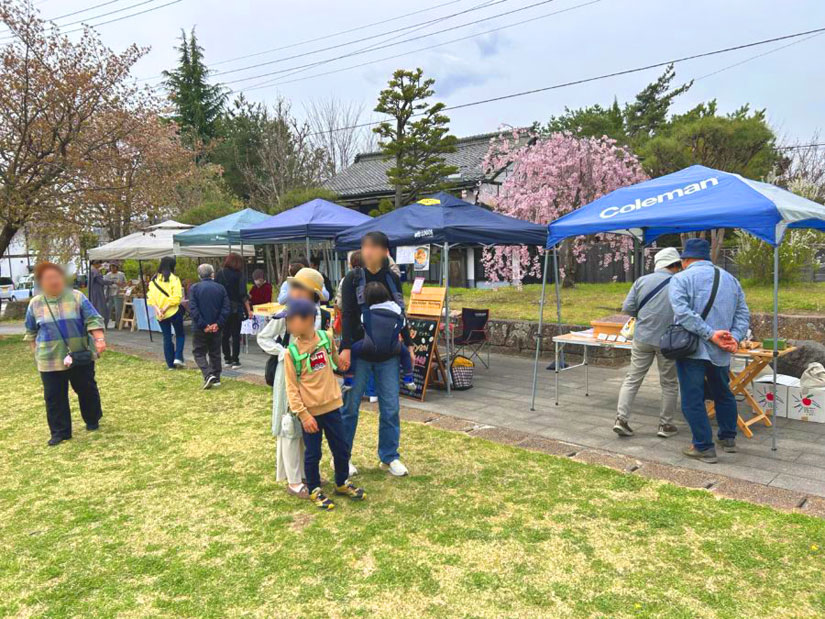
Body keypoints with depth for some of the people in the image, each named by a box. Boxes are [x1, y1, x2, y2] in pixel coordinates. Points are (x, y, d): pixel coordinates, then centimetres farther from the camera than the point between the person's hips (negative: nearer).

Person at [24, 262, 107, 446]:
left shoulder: (77, 297, -4)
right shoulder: (35, 303, 3)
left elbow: (93, 320, -8)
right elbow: (31, 332, 15)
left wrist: (99, 339, -20)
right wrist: (36, 351, 12)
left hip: (81, 356, -1)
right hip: (50, 360, 2)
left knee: (87, 391, 11)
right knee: (54, 397, 4)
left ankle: (93, 421, 31)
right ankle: (60, 432, 15)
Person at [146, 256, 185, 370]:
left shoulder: (154, 279, 7)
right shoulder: (174, 278, -7)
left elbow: (150, 296, -1)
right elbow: (177, 297, -17)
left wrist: (157, 309, -10)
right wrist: (166, 308, -14)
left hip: (160, 315, 4)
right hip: (174, 312, -4)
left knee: (166, 337, 11)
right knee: (180, 335, 13)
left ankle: (170, 364, 12)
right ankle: (178, 357, -2)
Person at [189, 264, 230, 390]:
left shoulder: (194, 288, -7)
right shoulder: (220, 288, 1)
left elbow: (193, 309, -14)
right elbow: (226, 308, -5)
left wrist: (203, 325, -12)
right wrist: (218, 324, -7)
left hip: (200, 328, -3)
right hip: (216, 327, 3)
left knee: (199, 352, 7)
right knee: (215, 352, 15)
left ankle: (208, 375, -11)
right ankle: (216, 378, 19)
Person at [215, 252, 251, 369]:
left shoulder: (219, 274, 2)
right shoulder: (238, 275, -7)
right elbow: (243, 294, -10)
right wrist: (248, 310, -7)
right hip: (236, 308, -3)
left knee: (225, 334, 13)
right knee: (236, 335, 4)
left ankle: (227, 359, 17)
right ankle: (235, 360, 2)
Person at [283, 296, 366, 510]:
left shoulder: (326, 337, -5)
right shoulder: (291, 352, -13)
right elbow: (291, 388, -11)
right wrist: (303, 415, -15)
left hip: (332, 405, 3)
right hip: (310, 411, -3)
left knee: (341, 448, 14)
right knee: (313, 453, 10)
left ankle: (342, 483, 38)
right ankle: (314, 490, 31)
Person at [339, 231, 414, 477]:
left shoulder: (393, 279, 6)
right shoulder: (353, 278, -4)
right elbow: (347, 316, -10)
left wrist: (408, 344, 13)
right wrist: (346, 348, -19)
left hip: (388, 353, 3)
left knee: (390, 407, 7)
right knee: (350, 406, 6)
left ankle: (389, 457, 23)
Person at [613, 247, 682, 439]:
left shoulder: (642, 280, 0)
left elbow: (627, 308, -1)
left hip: (643, 338, 2)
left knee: (632, 379, 9)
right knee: (669, 383, 12)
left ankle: (621, 419, 3)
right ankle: (665, 425, 18)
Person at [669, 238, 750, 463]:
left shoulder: (681, 279, -6)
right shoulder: (730, 279, 13)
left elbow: (683, 313, -20)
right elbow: (743, 313, 6)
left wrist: (710, 334, -18)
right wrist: (735, 337, -5)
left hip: (691, 349, -6)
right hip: (721, 352, 6)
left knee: (693, 400, 3)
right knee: (723, 394, 23)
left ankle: (704, 447, 7)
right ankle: (728, 439, 34)